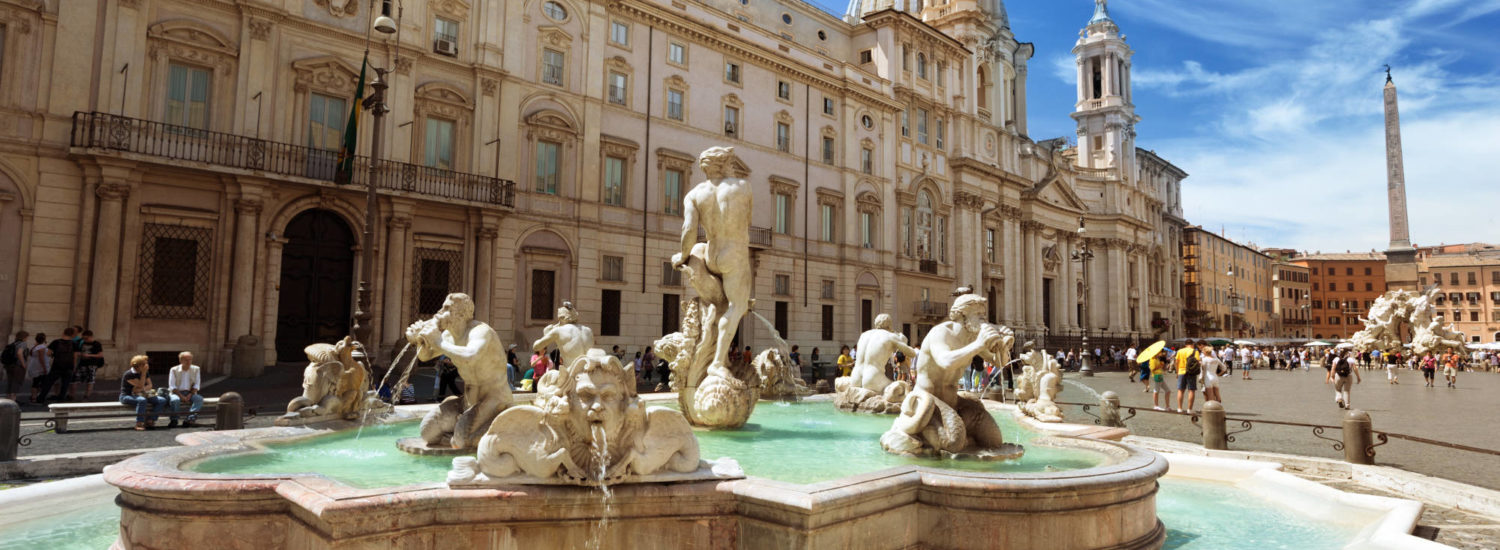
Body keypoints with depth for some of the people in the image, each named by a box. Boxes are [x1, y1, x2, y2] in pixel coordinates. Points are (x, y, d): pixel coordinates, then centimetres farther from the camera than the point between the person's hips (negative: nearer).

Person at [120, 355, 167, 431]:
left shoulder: (146, 373, 8)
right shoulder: (129, 374, -14)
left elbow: (149, 385, 3)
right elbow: (140, 385, -21)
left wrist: (141, 389, -19)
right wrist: (144, 373, -22)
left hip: (141, 395, 7)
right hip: (127, 396, -7)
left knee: (162, 401, -14)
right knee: (142, 400, -41)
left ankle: (149, 421, -15)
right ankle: (139, 424, -39)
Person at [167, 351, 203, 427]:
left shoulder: (196, 369, 5)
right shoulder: (174, 370, -2)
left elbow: (196, 385, 5)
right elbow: (172, 386, -6)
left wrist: (190, 395, -13)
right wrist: (181, 396, -19)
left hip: (190, 393, 2)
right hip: (177, 392, -2)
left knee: (199, 399, -29)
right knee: (175, 400, -36)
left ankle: (189, 419, -37)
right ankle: (174, 420, -20)